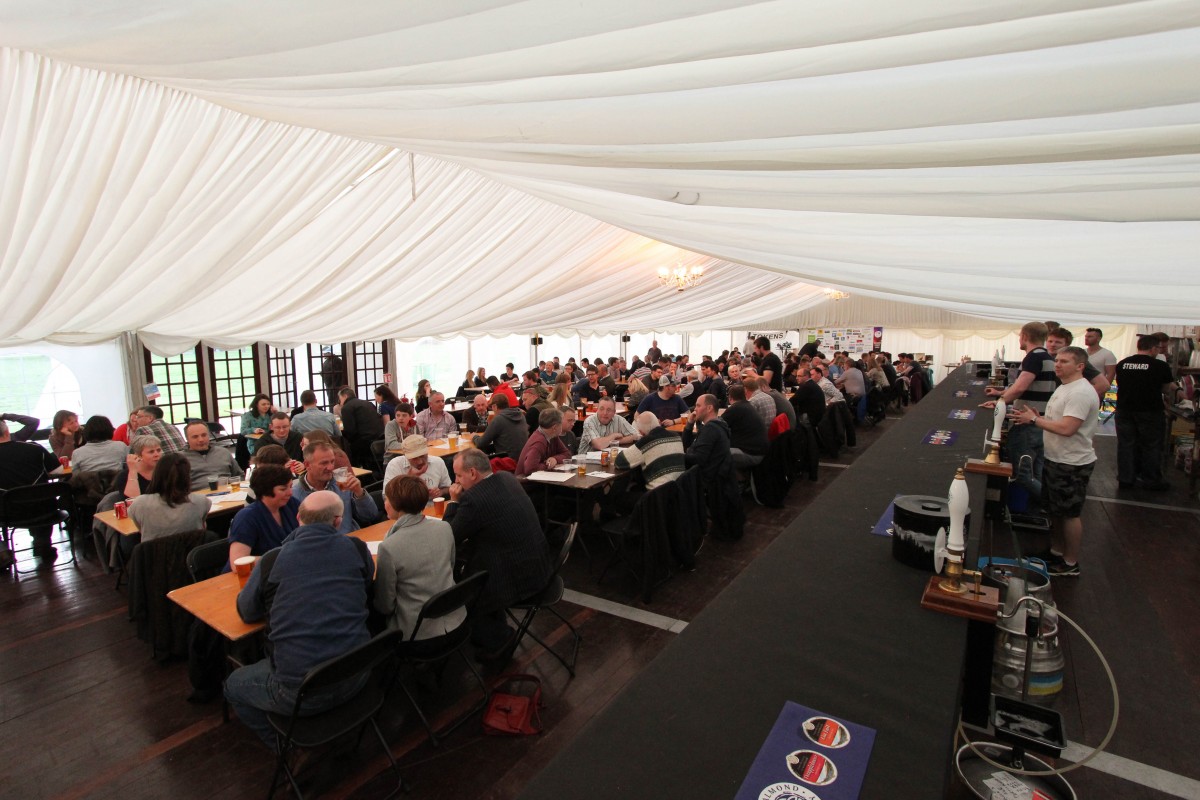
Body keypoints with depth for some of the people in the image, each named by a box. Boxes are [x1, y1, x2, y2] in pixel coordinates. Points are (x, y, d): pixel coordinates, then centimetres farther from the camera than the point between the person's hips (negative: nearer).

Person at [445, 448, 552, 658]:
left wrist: (454, 502, -3)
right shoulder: (508, 478, 0)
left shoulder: (473, 499, -25)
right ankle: (497, 629, 36)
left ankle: (496, 639, 26)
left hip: (517, 578, -8)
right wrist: (461, 500, 5)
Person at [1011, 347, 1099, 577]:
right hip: (1055, 460, 10)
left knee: (1069, 514, 2)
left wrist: (1034, 419, -18)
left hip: (1072, 465, -10)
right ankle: (1056, 552, 34)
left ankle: (1070, 564, 15)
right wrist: (1033, 417, -1)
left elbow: (1066, 428, -29)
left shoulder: (1081, 392, -21)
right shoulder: (1064, 388, 11)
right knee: (1054, 510, 20)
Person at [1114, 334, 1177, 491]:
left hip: (1124, 410, 3)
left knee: (1125, 444, 9)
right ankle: (1152, 481, 16)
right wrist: (1168, 402, 23)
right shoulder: (1160, 366, -8)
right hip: (1150, 412, -3)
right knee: (1151, 447, 7)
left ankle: (1125, 479, 14)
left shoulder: (1121, 364, 2)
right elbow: (1168, 390, 3)